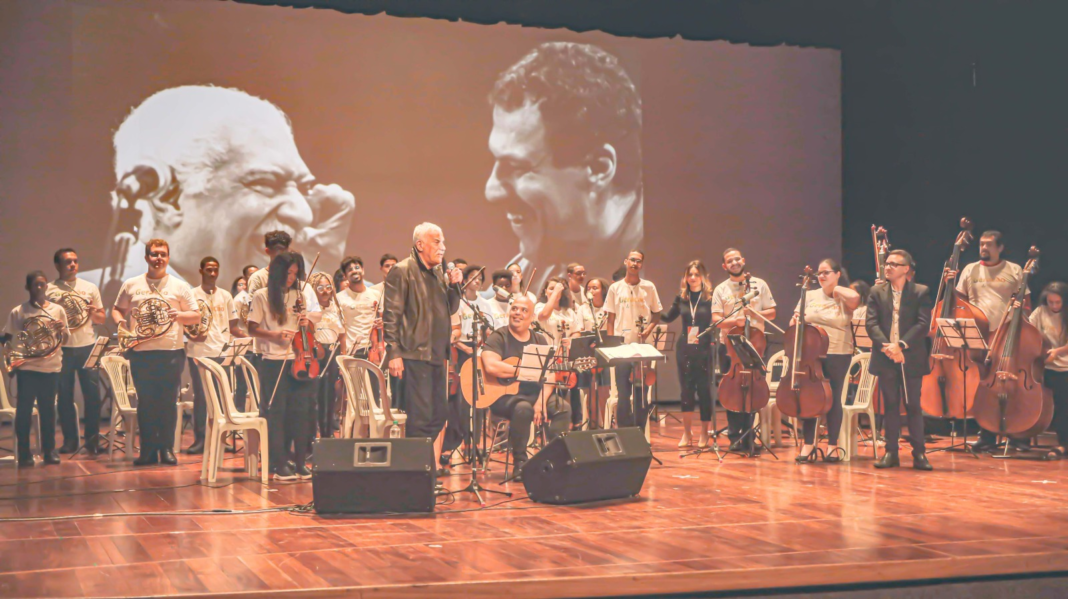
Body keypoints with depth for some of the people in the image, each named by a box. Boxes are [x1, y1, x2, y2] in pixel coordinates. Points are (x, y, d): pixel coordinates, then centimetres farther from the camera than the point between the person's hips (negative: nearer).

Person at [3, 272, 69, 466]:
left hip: (51, 366, 2)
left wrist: (61, 329, -12)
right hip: (26, 367, -2)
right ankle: (24, 453, 6)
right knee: (24, 409, -1)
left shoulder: (57, 310, 5)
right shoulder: (17, 312, 0)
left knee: (48, 409, 7)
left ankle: (49, 450, 15)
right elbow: (7, 339, 5)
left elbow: (64, 340, 8)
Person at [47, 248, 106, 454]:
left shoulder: (90, 288, 9)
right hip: (61, 348, -1)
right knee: (64, 396, 3)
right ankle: (69, 440, 13)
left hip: (87, 347, 1)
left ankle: (92, 440, 6)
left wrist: (94, 312, -9)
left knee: (93, 395, -2)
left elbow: (102, 319, 12)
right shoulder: (49, 290, 4)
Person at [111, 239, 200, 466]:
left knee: (168, 403, 2)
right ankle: (147, 451, 11)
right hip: (141, 353, 1)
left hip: (171, 353, -1)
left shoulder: (180, 286, 6)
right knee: (145, 403, 4)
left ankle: (167, 449, 11)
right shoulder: (131, 285, 10)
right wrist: (120, 322, -6)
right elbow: (117, 309, 16)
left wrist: (179, 315, -13)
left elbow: (196, 316, 7)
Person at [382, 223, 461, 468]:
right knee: (421, 418, -9)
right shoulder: (402, 271, -6)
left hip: (437, 355, 8)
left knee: (438, 415, 11)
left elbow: (450, 309, 21)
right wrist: (394, 353, -17)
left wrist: (453, 285, 3)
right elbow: (391, 315, -11)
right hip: (415, 355, -8)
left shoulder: (439, 273, 18)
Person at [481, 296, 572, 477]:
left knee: (563, 407, -20)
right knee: (523, 408, -35)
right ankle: (520, 462, -18)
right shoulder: (499, 337, -4)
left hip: (535, 394, 5)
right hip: (503, 394, -5)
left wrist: (541, 401, -15)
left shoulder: (540, 340, 12)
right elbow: (491, 366, -24)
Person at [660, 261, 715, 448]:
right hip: (684, 350, 4)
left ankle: (704, 434, 12)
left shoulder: (710, 298, -4)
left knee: (704, 390, 1)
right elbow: (667, 318, 19)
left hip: (704, 350, -3)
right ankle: (687, 433, 13)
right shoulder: (681, 298, 8)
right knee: (685, 390, 5)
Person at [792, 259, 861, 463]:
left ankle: (833, 445, 14)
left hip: (837, 355, -3)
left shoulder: (844, 299, -1)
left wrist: (837, 288, -8)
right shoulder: (810, 296, 9)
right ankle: (808, 444, 12)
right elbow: (795, 320, 13)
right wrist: (795, 321, -11)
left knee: (833, 399, 4)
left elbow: (855, 298, -25)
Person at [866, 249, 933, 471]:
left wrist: (901, 345, -18)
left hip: (911, 358, -2)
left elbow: (923, 324, -8)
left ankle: (919, 453, 6)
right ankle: (891, 452, 12)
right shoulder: (877, 292, 8)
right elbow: (871, 323, -1)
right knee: (890, 406, 7)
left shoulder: (921, 292, 2)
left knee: (913, 405, 2)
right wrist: (885, 345, -16)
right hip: (885, 359, 2)